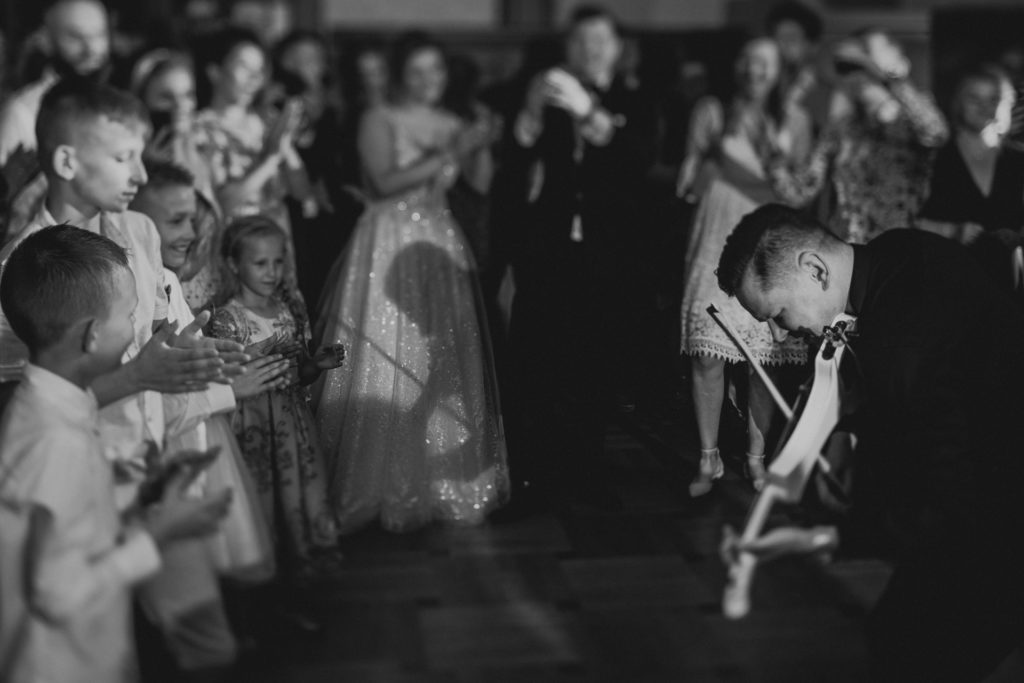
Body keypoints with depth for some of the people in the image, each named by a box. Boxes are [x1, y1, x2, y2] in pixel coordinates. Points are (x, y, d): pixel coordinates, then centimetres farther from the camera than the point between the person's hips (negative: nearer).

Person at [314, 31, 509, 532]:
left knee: (444, 366, 5)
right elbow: (386, 180, -16)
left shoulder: (452, 124, 12)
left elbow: (482, 185, 4)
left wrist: (476, 149, -12)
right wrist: (446, 156, -18)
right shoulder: (379, 121, -2)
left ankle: (440, 478, 16)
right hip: (389, 244, -5)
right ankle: (381, 484, 7)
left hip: (440, 248, 5)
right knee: (385, 365, -3)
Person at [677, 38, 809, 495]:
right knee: (707, 354, -6)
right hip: (718, 245, -1)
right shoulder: (711, 112, 6)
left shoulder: (793, 120, 8)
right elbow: (690, 186, 6)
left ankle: (756, 457, 14)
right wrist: (716, 145, -5)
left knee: (765, 360, -1)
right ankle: (709, 458, 6)